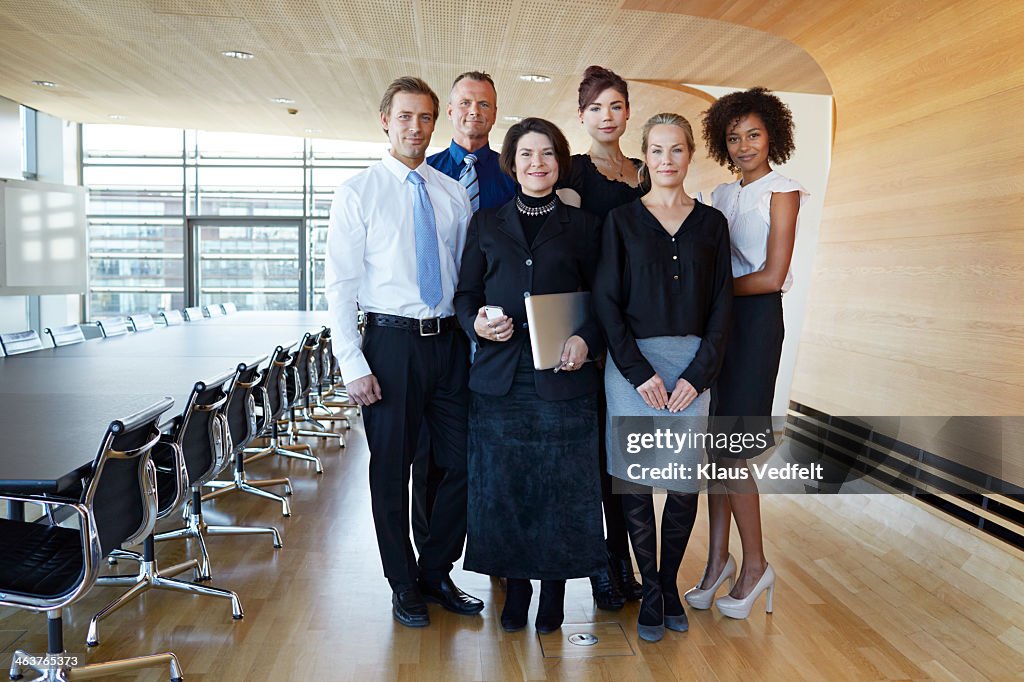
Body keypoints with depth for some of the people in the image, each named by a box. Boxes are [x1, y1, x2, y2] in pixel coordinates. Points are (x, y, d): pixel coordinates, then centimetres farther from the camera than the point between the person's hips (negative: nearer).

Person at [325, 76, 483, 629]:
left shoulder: (453, 193, 9)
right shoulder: (358, 192, -2)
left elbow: (469, 277, 11)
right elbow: (340, 285, -7)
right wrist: (354, 366, -13)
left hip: (450, 340, 4)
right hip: (391, 340, -4)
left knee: (462, 463, 8)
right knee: (391, 469, 7)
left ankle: (436, 573, 28)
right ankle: (404, 584, 26)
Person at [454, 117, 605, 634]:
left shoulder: (583, 226, 9)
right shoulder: (486, 224, 13)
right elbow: (465, 294, 11)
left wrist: (586, 340, -12)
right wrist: (476, 322, -10)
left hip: (563, 376, -1)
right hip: (499, 376, 1)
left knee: (562, 487, 2)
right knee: (503, 485, 5)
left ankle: (553, 592, 19)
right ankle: (515, 588, 22)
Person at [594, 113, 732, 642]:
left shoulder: (711, 223, 9)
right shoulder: (622, 220, 4)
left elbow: (721, 305, 5)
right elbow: (606, 301, -2)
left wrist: (699, 374, -6)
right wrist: (640, 372, -10)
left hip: (692, 364, 2)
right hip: (632, 363, -1)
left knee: (686, 482, 2)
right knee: (634, 479, 1)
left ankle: (670, 583, 23)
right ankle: (650, 591, 17)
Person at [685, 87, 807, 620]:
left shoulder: (782, 192, -4)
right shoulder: (721, 196, 15)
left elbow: (772, 277, -12)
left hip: (756, 321, -6)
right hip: (717, 321, 6)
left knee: (732, 453, -5)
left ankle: (755, 565, 11)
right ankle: (718, 560, 17)